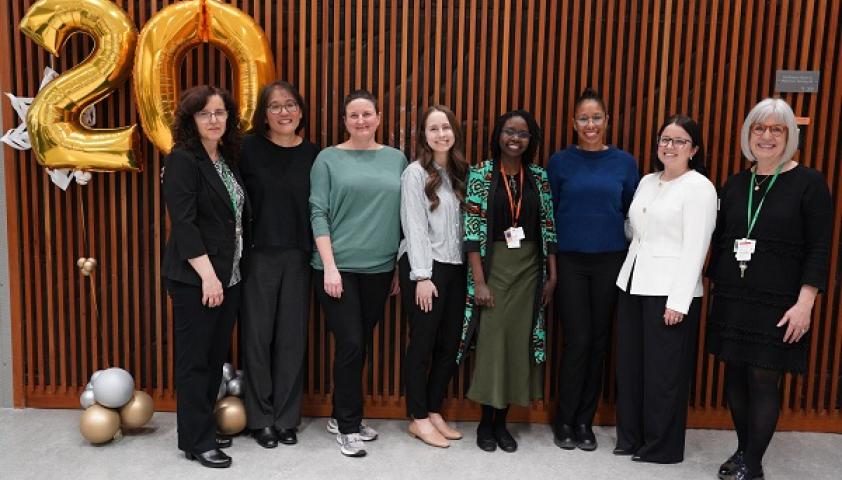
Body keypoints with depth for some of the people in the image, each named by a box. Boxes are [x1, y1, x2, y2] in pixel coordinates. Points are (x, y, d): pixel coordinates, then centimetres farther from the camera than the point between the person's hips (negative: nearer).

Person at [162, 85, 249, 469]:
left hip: (229, 275, 8)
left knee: (216, 356, 14)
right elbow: (183, 223, -18)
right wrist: (207, 274, -22)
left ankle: (205, 427, 28)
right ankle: (195, 441, 13)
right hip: (195, 278, -7)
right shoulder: (182, 161, -10)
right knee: (194, 359, 2)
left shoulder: (228, 159, 12)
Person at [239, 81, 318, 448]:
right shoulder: (249, 148, -3)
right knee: (258, 336, 5)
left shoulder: (312, 154, 4)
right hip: (258, 255, -2)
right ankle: (260, 418, 20)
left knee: (292, 337, 8)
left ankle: (286, 417, 22)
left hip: (298, 257, 2)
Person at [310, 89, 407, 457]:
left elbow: (403, 216, 10)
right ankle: (348, 426, 9)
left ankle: (343, 417, 26)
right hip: (339, 267, -4)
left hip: (380, 269, 4)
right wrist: (329, 267, -13)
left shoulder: (396, 159, 8)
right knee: (350, 345, -5)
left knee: (362, 345, 11)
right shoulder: (329, 159, -1)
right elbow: (318, 213, -6)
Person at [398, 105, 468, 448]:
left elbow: (463, 223, 11)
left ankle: (434, 411, 23)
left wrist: (469, 268, 3)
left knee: (450, 343, 9)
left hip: (455, 266, 6)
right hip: (424, 267, -6)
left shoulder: (459, 173, 13)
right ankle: (418, 418, 14)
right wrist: (422, 276, -15)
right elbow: (414, 227, -10)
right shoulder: (416, 173, -5)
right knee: (422, 343, 2)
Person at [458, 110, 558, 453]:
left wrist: (552, 275, 4)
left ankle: (502, 421, 21)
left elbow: (548, 228, 7)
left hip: (529, 269, 3)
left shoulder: (539, 177, 5)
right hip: (493, 266, -3)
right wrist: (478, 280, -15)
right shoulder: (481, 173, -5)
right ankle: (485, 421, 17)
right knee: (491, 341, 0)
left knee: (519, 341, 7)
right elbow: (472, 230, -9)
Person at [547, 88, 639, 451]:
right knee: (577, 340, -4)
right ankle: (564, 420, 14)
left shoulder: (624, 162, 4)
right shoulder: (560, 162, 1)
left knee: (599, 341, 7)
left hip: (610, 261, 2)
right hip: (570, 260, -2)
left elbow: (633, 214, 9)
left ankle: (584, 421, 21)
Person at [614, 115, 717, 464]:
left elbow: (695, 248, -13)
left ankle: (662, 446, 18)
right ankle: (630, 436, 26)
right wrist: (627, 277, 10)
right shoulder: (647, 182, 14)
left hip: (669, 290, -6)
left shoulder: (700, 187, -7)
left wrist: (678, 301, -17)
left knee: (663, 371, 3)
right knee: (629, 365, 11)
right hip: (633, 284, 7)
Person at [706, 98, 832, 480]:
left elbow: (819, 250, -7)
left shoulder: (809, 183, -3)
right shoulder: (734, 185, 9)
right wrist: (715, 288, 12)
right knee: (735, 377, 9)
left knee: (763, 381, -2)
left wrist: (804, 304, -14)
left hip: (776, 304, -4)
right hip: (731, 300, 4)